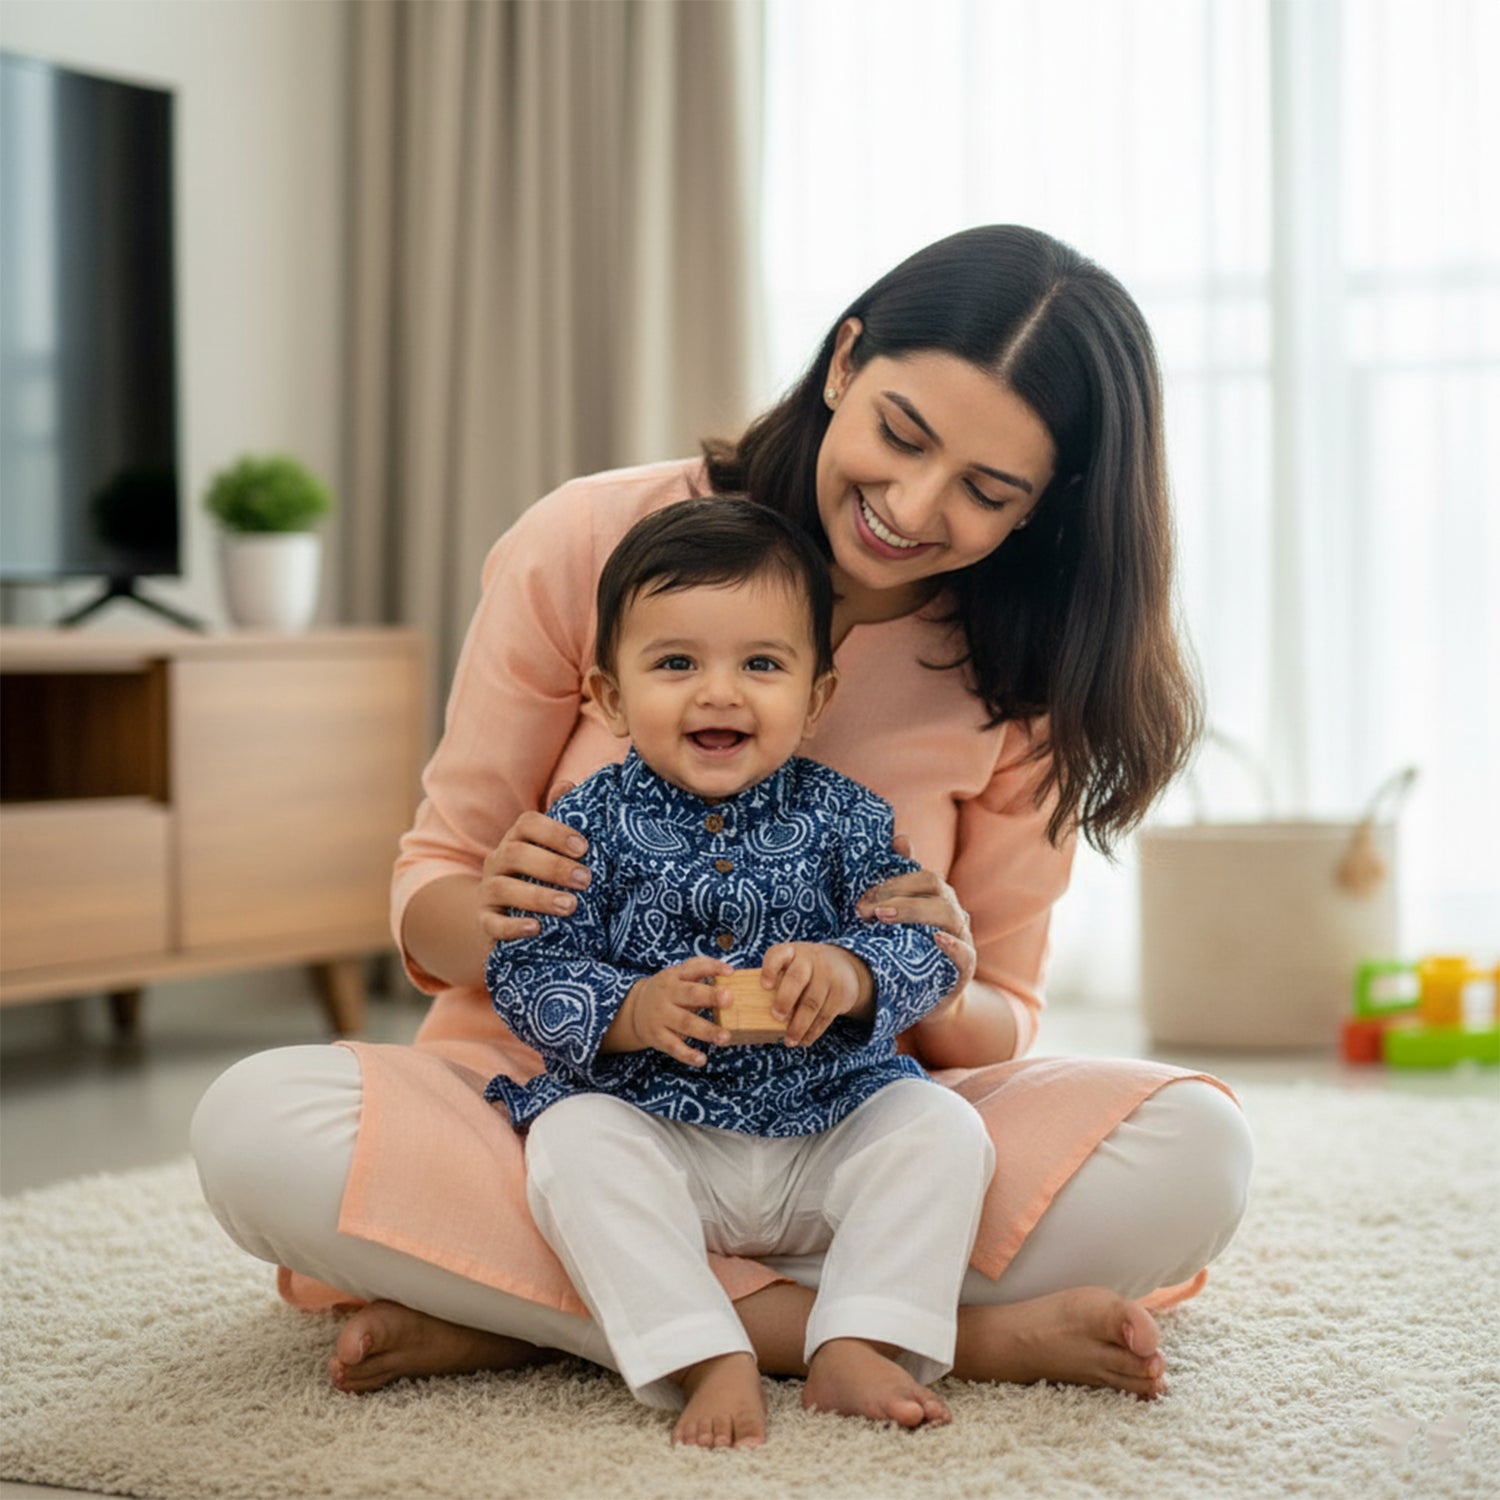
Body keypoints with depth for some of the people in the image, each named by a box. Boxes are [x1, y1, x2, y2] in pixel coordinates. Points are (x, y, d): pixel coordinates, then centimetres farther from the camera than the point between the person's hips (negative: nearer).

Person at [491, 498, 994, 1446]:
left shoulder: (842, 819, 1)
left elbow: (924, 949, -5)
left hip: (833, 1129, 2)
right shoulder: (592, 824, -3)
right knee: (571, 1138, -29)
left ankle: (859, 1348, -23)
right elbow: (526, 974, -8)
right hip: (654, 1131, -1)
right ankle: (710, 1363, -34)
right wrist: (630, 1012, -27)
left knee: (944, 1126, -19)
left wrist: (851, 974, -28)